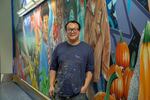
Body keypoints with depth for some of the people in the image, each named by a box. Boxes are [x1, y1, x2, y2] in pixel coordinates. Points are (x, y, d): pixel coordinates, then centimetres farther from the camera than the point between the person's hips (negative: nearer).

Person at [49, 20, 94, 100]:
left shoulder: (87, 48, 0)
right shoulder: (59, 48, 6)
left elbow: (90, 70, -1)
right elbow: (53, 68, 8)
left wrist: (85, 86, -9)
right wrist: (51, 85, 2)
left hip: (78, 93, -2)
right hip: (60, 92, 2)